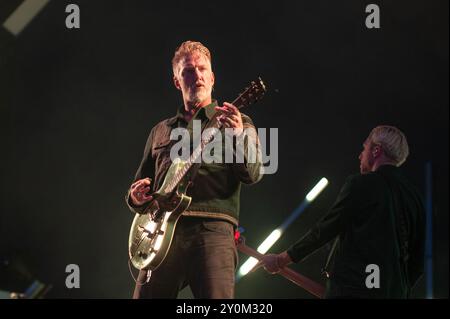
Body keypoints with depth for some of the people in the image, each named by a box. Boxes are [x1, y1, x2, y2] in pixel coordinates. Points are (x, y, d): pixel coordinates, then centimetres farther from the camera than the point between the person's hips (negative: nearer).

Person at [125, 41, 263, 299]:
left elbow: (253, 175, -2)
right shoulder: (161, 131, 26)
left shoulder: (237, 122, 14)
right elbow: (142, 181, 30)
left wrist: (239, 135, -21)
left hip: (212, 228, -3)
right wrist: (136, 197, 6)